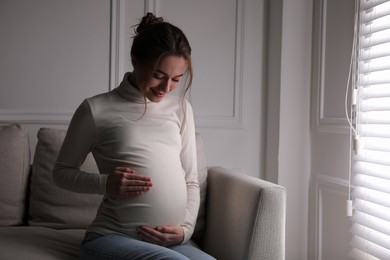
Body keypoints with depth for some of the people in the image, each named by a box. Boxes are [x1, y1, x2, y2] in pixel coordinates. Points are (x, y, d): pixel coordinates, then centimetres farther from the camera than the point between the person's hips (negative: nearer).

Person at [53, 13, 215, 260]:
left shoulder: (181, 108, 13)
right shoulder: (97, 109, 0)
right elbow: (62, 172, 9)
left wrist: (186, 228, -1)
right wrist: (105, 183, -9)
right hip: (112, 237, -4)